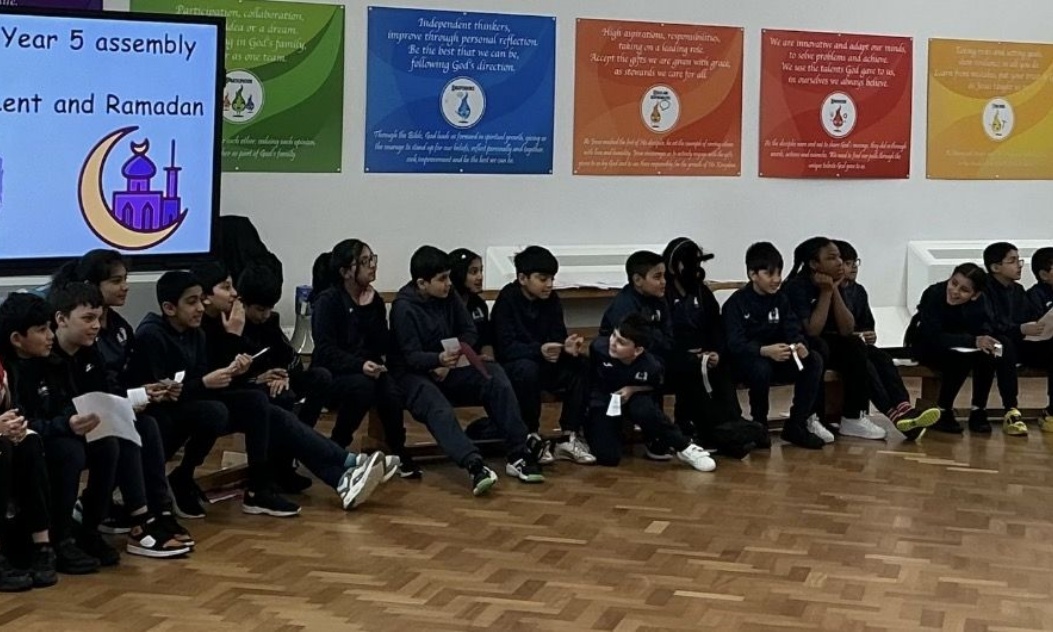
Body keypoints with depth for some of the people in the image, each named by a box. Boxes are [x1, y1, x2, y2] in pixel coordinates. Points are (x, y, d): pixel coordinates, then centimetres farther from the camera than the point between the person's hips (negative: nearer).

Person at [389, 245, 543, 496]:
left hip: (446, 370, 6)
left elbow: (469, 333, 9)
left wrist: (450, 363, -9)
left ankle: (518, 455, -24)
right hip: (411, 374, -5)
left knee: (494, 374, -19)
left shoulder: (448, 297, 3)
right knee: (439, 410, -36)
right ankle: (475, 466, -56)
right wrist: (440, 359, -41)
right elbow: (412, 357, -20)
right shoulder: (404, 307, -14)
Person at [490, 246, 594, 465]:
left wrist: (567, 347, -25)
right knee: (527, 369, -37)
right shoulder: (507, 299, -15)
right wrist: (539, 350, -38)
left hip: (545, 365, 5)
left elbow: (558, 337, -1)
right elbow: (505, 346, -23)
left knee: (581, 366, -18)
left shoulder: (551, 299, 0)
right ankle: (531, 437, -20)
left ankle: (570, 437, -12)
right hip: (512, 367, -5)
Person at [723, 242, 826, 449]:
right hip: (747, 361, -5)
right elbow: (735, 344, -21)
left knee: (814, 361, -20)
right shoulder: (736, 303, -10)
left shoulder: (781, 300, 6)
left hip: (777, 359, 5)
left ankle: (796, 425, -12)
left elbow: (794, 331, -4)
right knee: (762, 368, -38)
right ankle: (759, 424, -14)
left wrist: (801, 347, -30)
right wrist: (765, 351, -40)